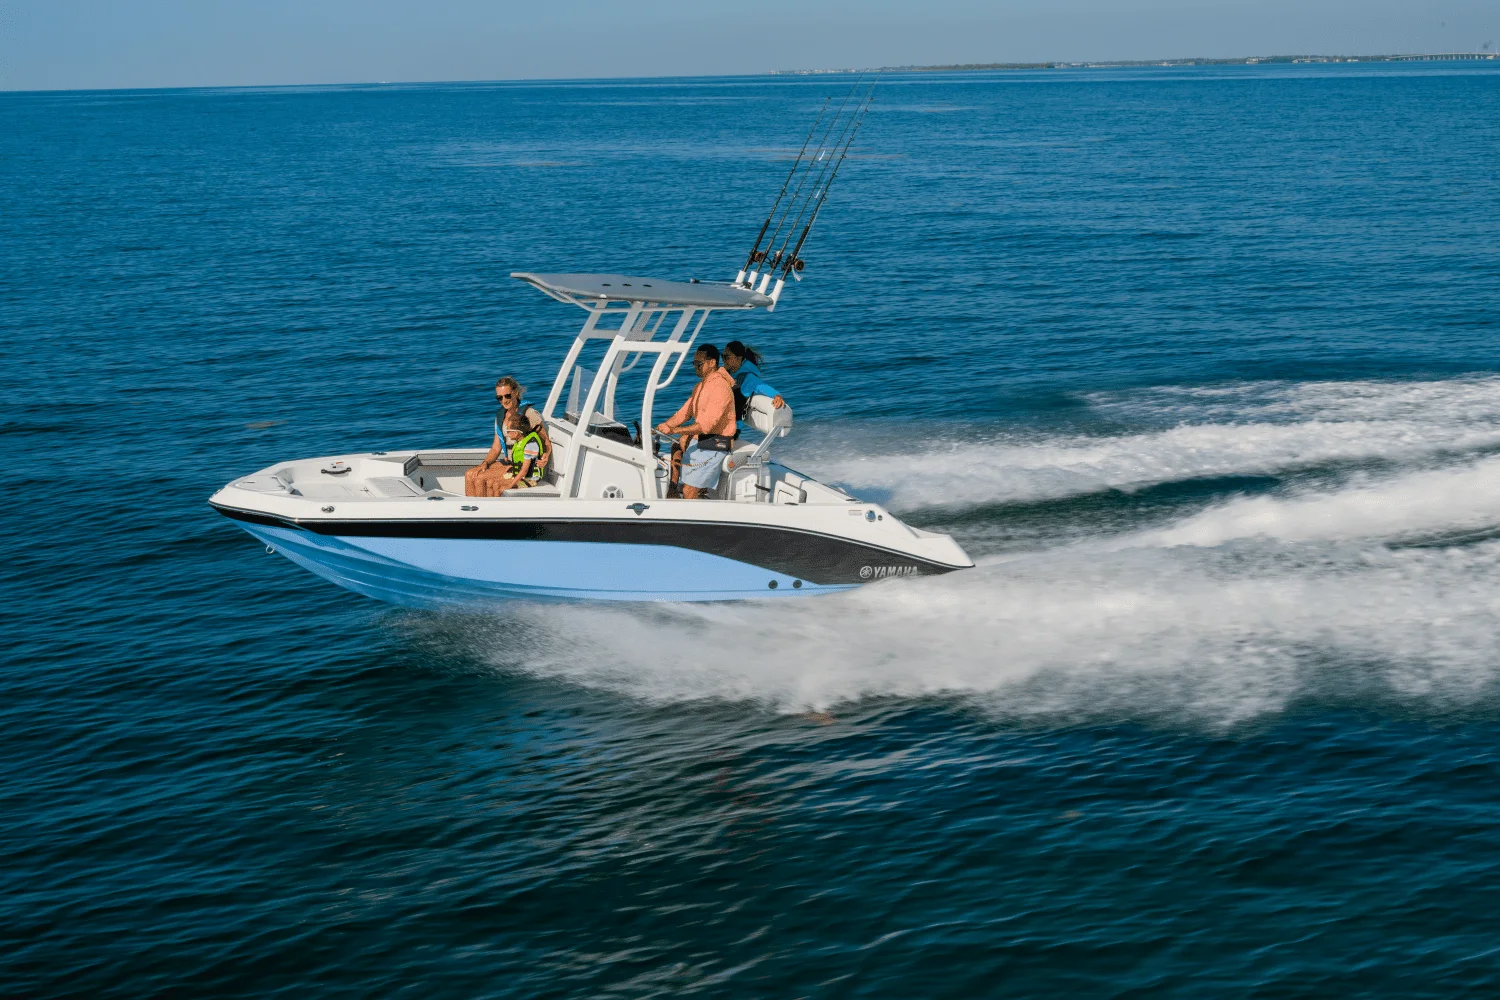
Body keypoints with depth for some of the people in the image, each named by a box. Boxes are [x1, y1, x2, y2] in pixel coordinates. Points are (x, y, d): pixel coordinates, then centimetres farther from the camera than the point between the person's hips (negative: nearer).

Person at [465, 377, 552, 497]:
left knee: (480, 478, -20)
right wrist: (485, 463, -6)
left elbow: (546, 442, -6)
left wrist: (545, 457, -27)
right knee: (470, 475, -7)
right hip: (509, 463, 8)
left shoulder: (529, 414, -13)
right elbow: (496, 448, 12)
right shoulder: (500, 414, 9)